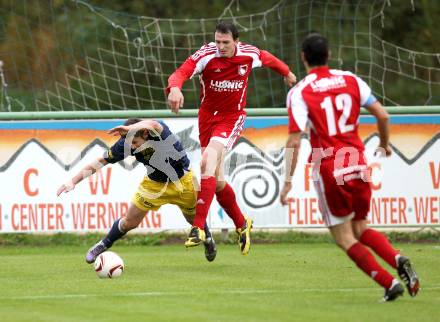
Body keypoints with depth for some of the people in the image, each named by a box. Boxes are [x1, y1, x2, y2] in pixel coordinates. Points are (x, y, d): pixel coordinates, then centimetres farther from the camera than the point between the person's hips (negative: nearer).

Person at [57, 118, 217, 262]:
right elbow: (100, 162, -20)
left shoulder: (159, 130, -37)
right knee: (130, 221, -2)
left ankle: (208, 239, 44)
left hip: (182, 180, -2)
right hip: (155, 183, 2)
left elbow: (151, 125, -64)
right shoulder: (125, 144, -26)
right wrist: (73, 181, -28)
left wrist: (130, 129, -84)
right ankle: (103, 245, 25)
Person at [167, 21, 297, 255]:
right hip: (207, 116, 2)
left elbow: (268, 59, 14)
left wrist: (287, 73, 33)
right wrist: (175, 88, -54)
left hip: (232, 118, -2)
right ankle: (241, 225, 32)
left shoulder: (249, 54, -10)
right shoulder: (206, 55, -16)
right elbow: (181, 72, -30)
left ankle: (198, 227, -29)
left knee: (208, 160, -27)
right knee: (216, 182, 6)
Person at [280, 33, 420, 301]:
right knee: (360, 229, 19)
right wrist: (385, 144, 23)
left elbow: (294, 141, -14)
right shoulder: (350, 80, 5)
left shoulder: (299, 93, -7)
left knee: (345, 238, 7)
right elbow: (382, 115, 4)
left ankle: (389, 282, -8)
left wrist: (288, 181, -9)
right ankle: (399, 261, -8)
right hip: (358, 166, 4)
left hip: (329, 171, -4)